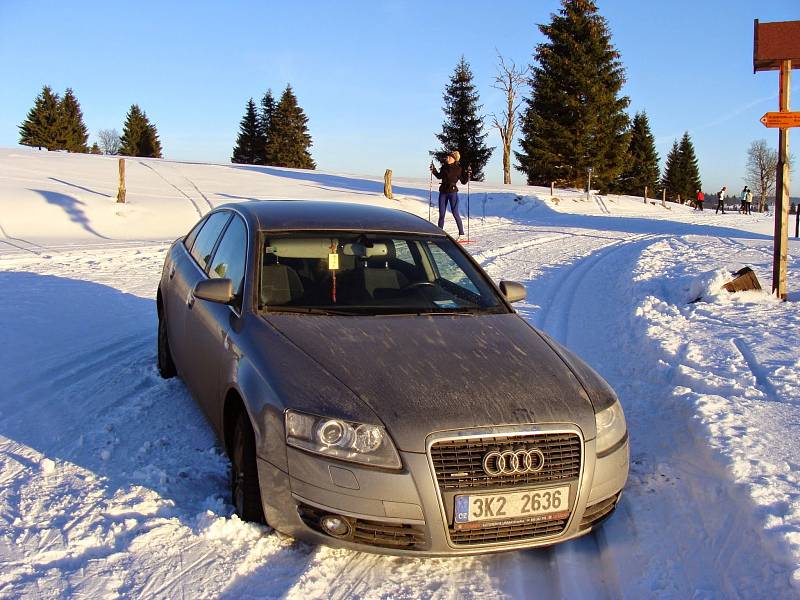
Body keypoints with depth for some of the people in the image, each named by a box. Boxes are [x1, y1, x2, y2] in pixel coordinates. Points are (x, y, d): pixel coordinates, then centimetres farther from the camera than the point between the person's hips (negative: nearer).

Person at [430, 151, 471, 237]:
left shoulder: (458, 169, -7)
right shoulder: (444, 167, 4)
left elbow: (463, 181, -1)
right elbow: (439, 176, 22)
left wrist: (468, 175, -16)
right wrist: (433, 170, 11)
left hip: (453, 192, -4)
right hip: (443, 192, 4)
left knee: (455, 213, -5)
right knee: (441, 214, 8)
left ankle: (461, 233, 2)